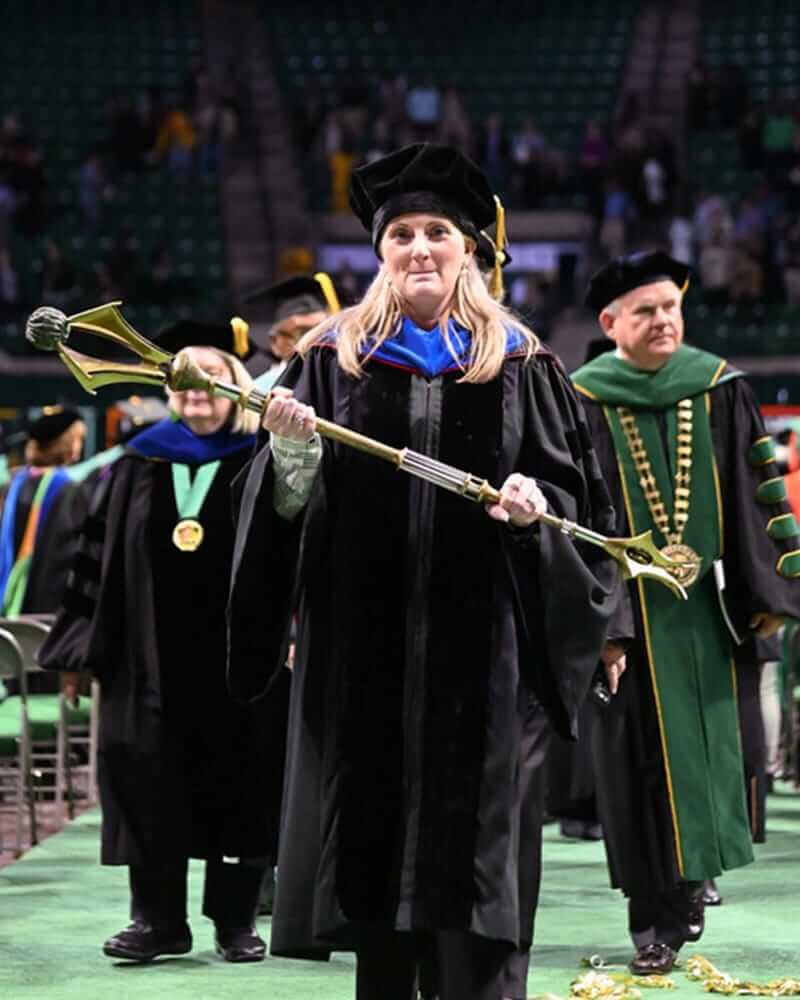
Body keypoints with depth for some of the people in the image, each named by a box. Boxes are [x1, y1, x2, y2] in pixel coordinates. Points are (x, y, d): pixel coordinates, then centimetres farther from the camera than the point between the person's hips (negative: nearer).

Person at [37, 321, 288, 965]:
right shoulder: (140, 464, 10)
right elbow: (98, 556, 11)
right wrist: (81, 646, 6)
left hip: (237, 657, -2)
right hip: (152, 661, 3)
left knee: (236, 786, 3)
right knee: (148, 784, 2)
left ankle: (236, 920, 13)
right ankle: (158, 918, 11)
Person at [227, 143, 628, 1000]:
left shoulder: (518, 366, 7)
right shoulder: (332, 358, 7)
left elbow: (576, 492, 7)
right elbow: (287, 502, 3)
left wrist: (536, 505, -14)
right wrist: (292, 452, -18)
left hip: (475, 647, 0)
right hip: (361, 644, 1)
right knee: (372, 824, 2)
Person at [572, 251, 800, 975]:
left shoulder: (718, 388, 6)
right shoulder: (584, 402, -2)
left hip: (708, 607, 3)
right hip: (629, 610, -3)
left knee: (707, 745, 7)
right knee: (644, 757, -1)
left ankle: (688, 875, 25)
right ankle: (657, 921, 4)